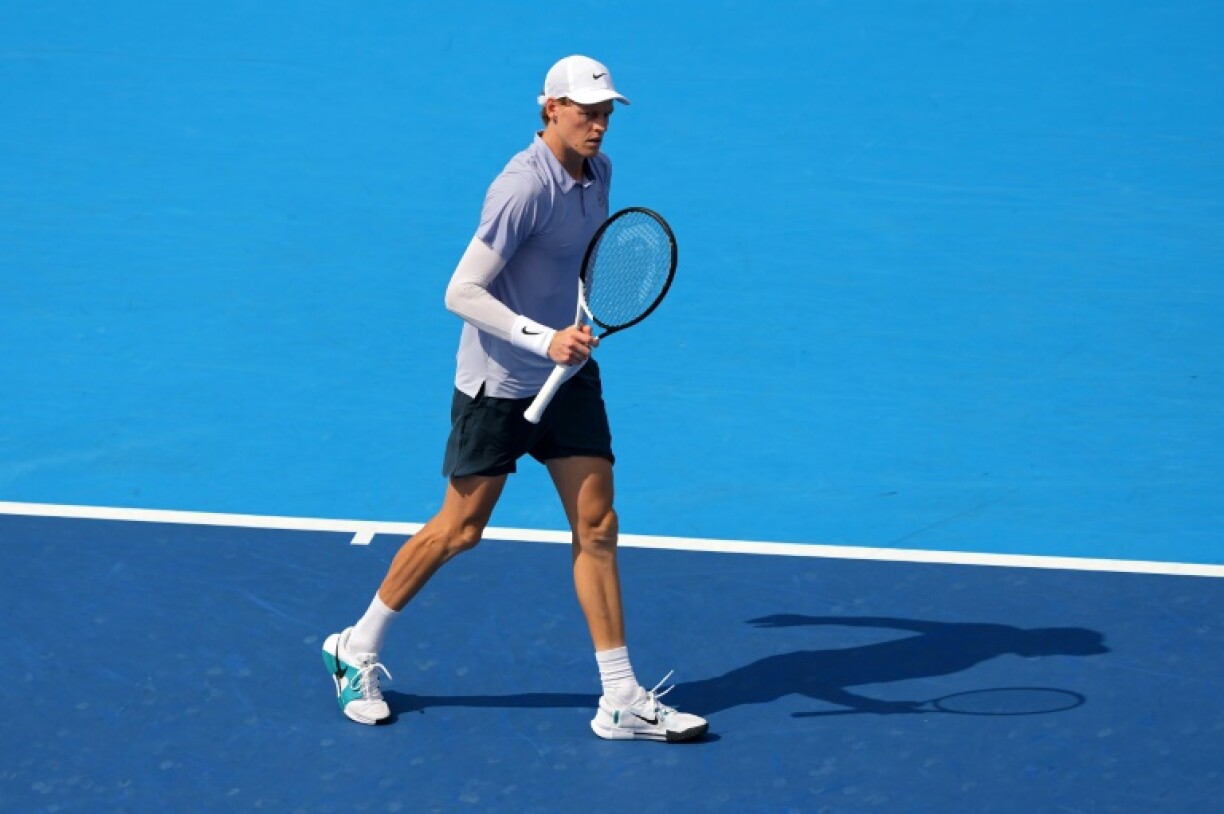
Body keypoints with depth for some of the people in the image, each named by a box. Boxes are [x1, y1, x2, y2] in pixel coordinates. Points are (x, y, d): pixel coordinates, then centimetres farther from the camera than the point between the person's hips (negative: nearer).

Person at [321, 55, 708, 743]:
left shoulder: (597, 171, 3)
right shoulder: (524, 187, -23)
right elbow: (461, 292, -25)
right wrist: (543, 340, -32)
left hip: (568, 374, 7)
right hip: (499, 383, -7)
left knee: (597, 527, 0)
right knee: (459, 529, 3)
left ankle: (622, 702, 3)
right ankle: (357, 649, 23)